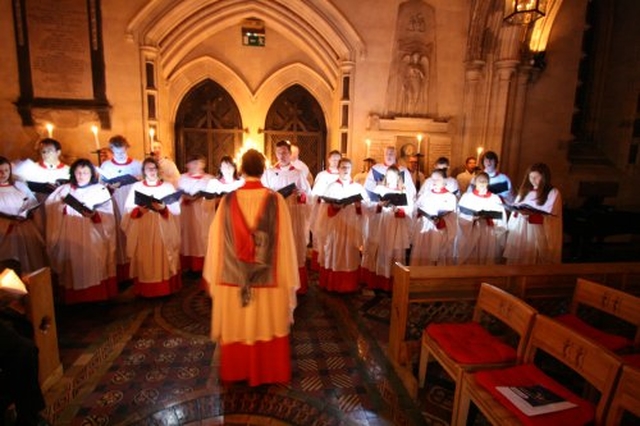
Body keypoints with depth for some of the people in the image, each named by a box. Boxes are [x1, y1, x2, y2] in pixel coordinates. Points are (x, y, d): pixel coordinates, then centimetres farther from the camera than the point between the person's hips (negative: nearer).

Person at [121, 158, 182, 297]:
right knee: (145, 259, 3)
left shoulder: (168, 186, 5)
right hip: (143, 230, 1)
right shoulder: (136, 186, 8)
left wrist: (163, 208, -19)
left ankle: (166, 287, 12)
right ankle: (146, 290, 13)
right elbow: (128, 210, 4)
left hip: (163, 230, -1)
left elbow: (176, 209, -1)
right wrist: (139, 210, -16)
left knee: (164, 258, 1)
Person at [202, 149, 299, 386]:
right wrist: (289, 280, 0)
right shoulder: (276, 201, -11)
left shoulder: (228, 201, -6)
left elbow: (217, 241, -1)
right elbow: (284, 243, -9)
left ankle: (236, 372, 38)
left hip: (233, 278, 2)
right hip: (268, 280, -1)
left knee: (236, 327, 19)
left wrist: (213, 277, 12)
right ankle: (269, 373, 32)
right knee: (267, 327, 16)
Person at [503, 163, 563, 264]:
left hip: (538, 231, -5)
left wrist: (532, 213, -21)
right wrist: (519, 211, -6)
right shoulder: (525, 190, 16)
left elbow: (551, 216, -9)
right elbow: (516, 208, 17)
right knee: (517, 261, 5)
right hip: (520, 230, 5)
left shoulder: (553, 192, -1)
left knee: (534, 261, -2)